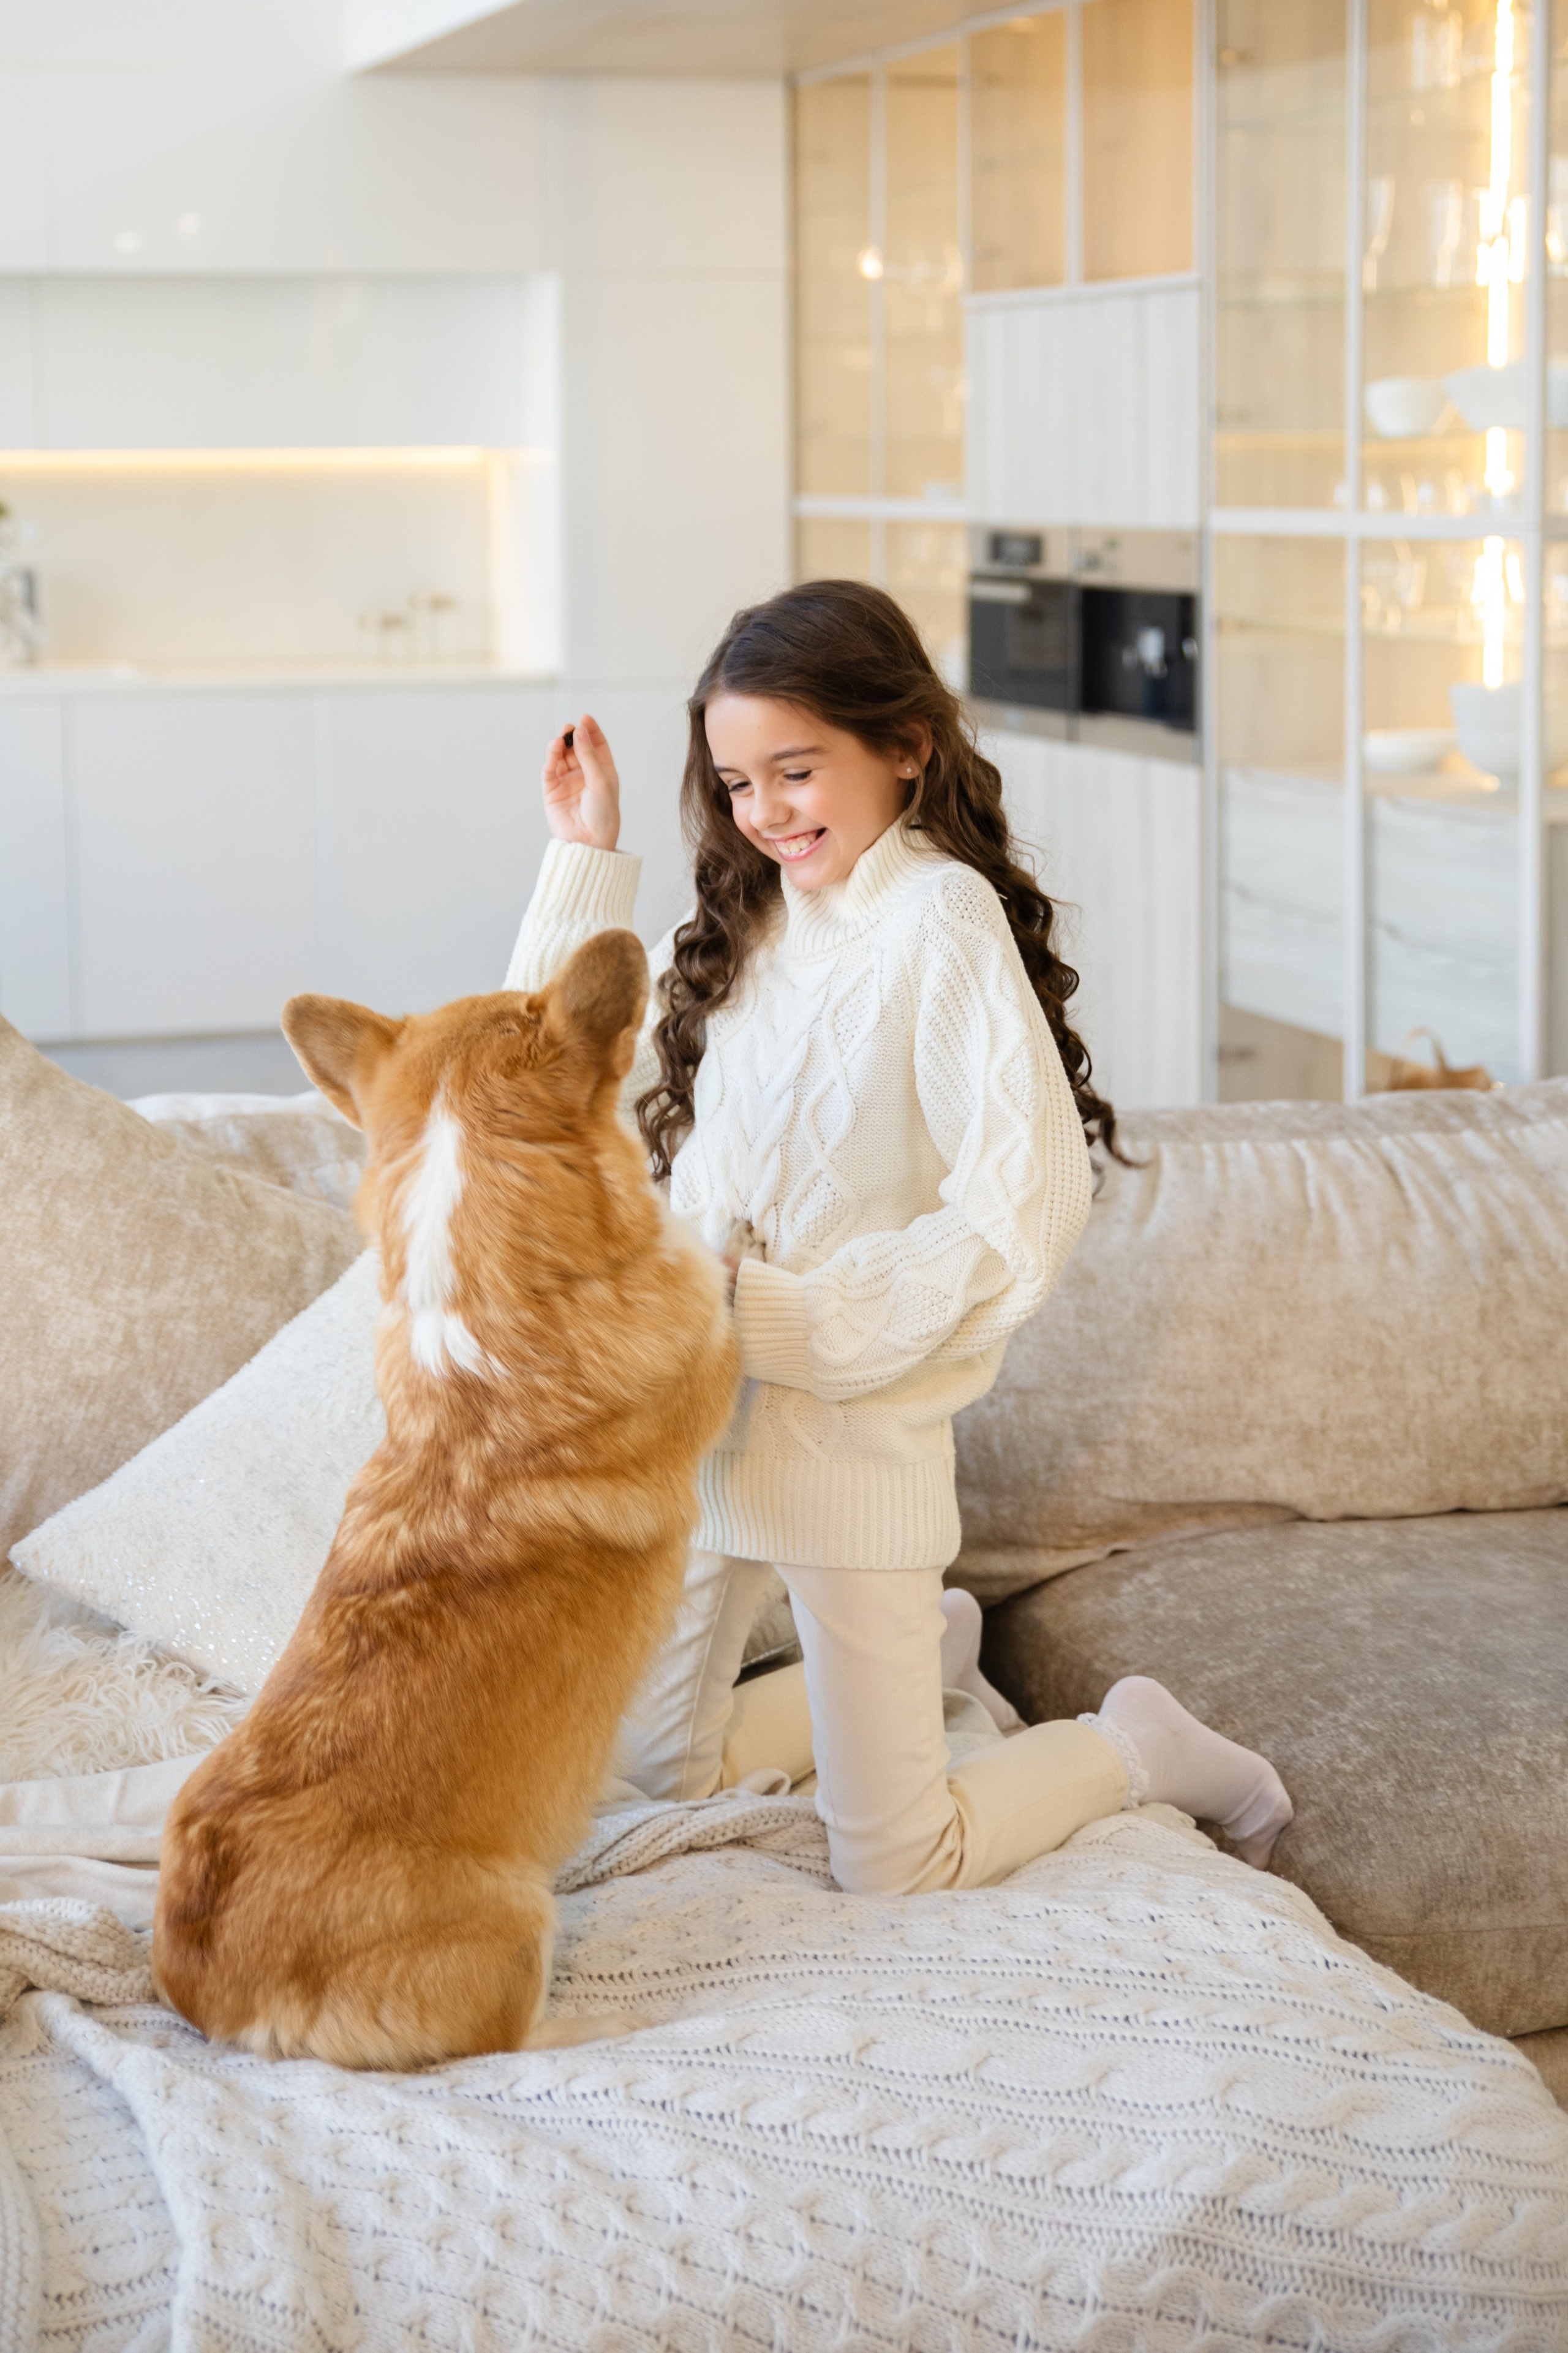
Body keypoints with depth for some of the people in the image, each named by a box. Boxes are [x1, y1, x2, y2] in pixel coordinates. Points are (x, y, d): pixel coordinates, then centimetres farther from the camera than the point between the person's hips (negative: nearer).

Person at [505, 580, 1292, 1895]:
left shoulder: (940, 917, -15)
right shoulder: (752, 916, 9)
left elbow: (1028, 1207, -23)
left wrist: (785, 1320, -23)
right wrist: (587, 851, 8)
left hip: (853, 1430, -7)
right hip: (699, 1416, 7)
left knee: (893, 1872, 0)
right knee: (661, 1778, 20)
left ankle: (1141, 1746, 23)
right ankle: (931, 1652, 38)